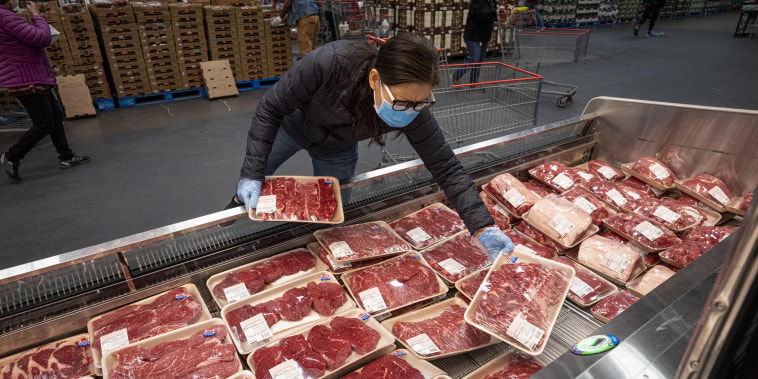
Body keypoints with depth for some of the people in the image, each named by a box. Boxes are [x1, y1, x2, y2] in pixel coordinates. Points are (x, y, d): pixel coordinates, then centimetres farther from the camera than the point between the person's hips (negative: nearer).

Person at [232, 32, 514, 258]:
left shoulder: (413, 109, -34)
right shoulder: (330, 62, -43)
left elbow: (446, 168, -27)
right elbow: (270, 109, -29)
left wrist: (483, 227, -36)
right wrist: (252, 173, -30)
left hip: (335, 151, 1)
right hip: (292, 124, -1)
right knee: (249, 189, 18)